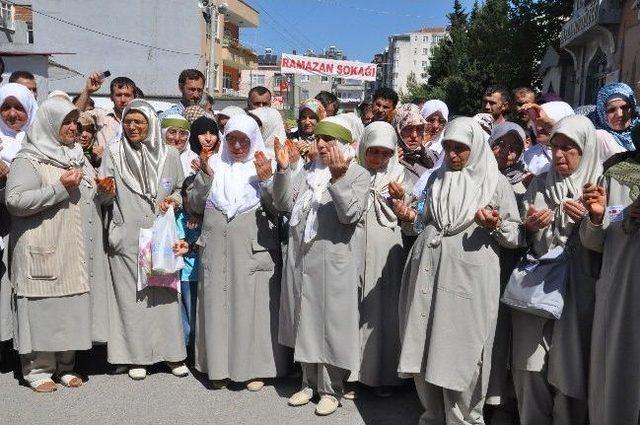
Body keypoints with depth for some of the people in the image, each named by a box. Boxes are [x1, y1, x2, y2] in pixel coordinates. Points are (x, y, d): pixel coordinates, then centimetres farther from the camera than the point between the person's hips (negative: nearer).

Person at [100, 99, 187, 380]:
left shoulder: (169, 154, 6)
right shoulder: (113, 153, 5)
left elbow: (181, 189, 16)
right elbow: (106, 197, 3)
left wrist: (174, 200, -5)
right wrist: (106, 192, -19)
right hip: (127, 236, -1)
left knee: (165, 291, 2)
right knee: (131, 293, 1)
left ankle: (171, 352, 15)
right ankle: (136, 355, 13)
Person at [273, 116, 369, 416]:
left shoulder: (358, 175, -3)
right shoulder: (306, 172, 12)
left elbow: (350, 214, -17)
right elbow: (284, 205, 4)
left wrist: (338, 177, -26)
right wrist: (283, 170, -6)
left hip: (335, 263, -5)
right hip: (301, 260, 5)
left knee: (332, 322, 2)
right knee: (305, 320, 13)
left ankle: (331, 388, 17)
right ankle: (309, 382, 28)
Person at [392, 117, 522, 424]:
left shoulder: (495, 181, 2)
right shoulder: (437, 178, 15)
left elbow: (515, 235, 1)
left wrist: (494, 225, -18)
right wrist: (410, 219, 2)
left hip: (469, 275, -4)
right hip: (428, 271, 4)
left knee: (461, 353, 0)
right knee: (424, 349, 9)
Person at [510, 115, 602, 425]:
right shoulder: (539, 184, 10)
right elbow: (523, 237, 14)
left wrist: (588, 221, -15)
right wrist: (530, 226, -7)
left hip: (577, 287, -2)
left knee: (570, 364, 1)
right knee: (531, 366, 2)